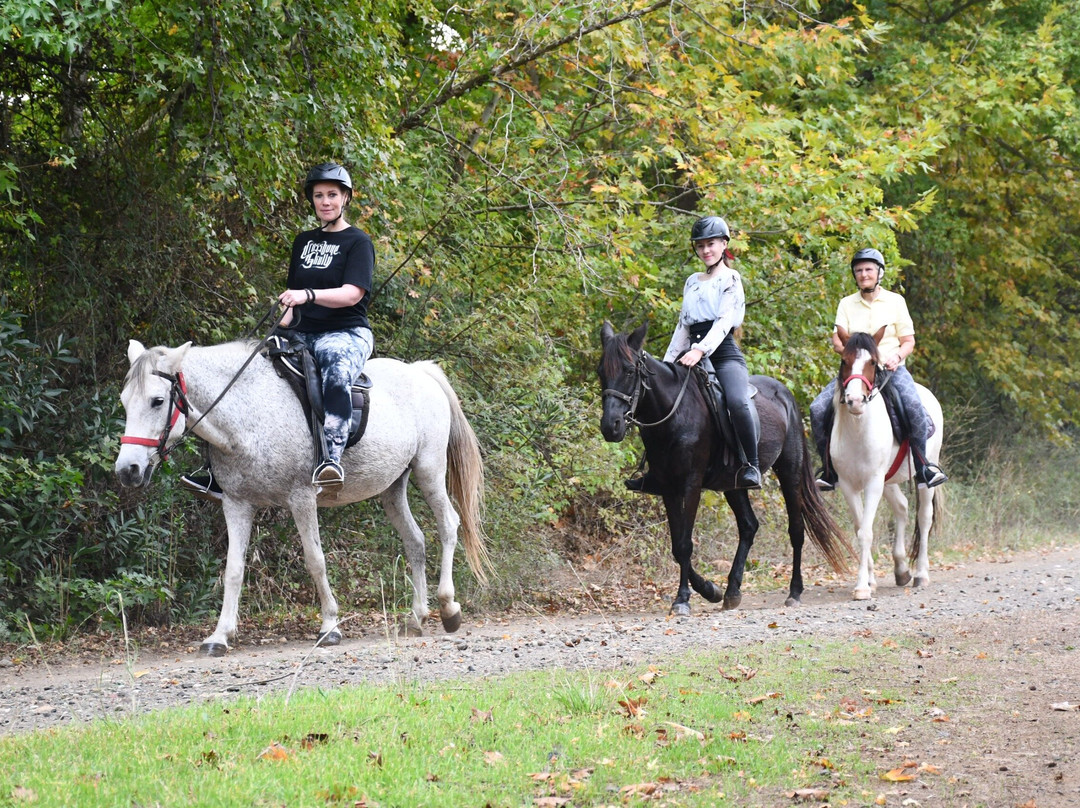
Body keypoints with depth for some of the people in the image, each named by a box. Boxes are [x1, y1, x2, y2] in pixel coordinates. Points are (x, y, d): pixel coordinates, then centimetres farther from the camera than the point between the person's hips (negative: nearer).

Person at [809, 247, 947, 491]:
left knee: (914, 405, -32)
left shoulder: (895, 301, 6)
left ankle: (922, 467, -20)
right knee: (818, 409, -17)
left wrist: (897, 356, -17)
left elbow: (908, 341, 5)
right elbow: (837, 342, 2)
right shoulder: (847, 304, 10)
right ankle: (829, 468, -4)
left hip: (891, 369, -2)